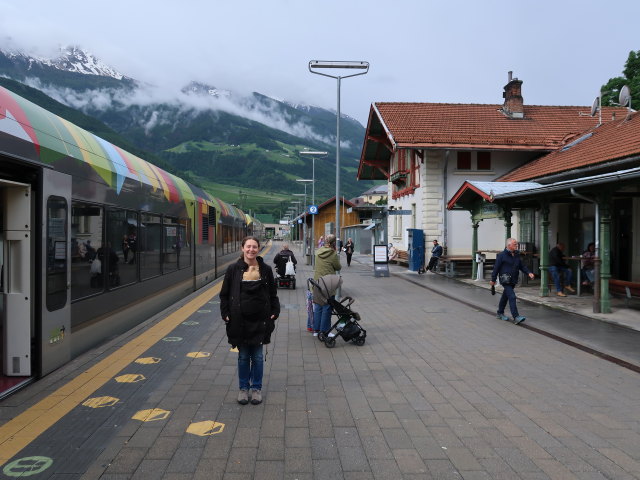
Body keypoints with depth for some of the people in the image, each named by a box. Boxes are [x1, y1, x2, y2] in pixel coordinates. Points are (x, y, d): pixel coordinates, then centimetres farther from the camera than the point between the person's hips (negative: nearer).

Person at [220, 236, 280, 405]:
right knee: (243, 356, 10)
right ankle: (243, 388, 23)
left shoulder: (266, 269, 1)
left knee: (257, 356, 8)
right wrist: (226, 314, -3)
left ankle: (256, 388, 21)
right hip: (240, 320, 0)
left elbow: (273, 293, 8)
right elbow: (224, 294, 3)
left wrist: (274, 312, 0)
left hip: (260, 321, 1)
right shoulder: (233, 269, -3)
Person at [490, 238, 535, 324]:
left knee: (505, 297, 19)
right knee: (512, 297, -16)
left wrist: (528, 273, -1)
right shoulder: (502, 255, -11)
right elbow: (496, 268, -9)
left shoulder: (517, 255, 11)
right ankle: (516, 317, -19)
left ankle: (500, 313, 33)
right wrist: (493, 280, -7)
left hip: (513, 281, 8)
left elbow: (522, 266, 16)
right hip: (505, 280, -7)